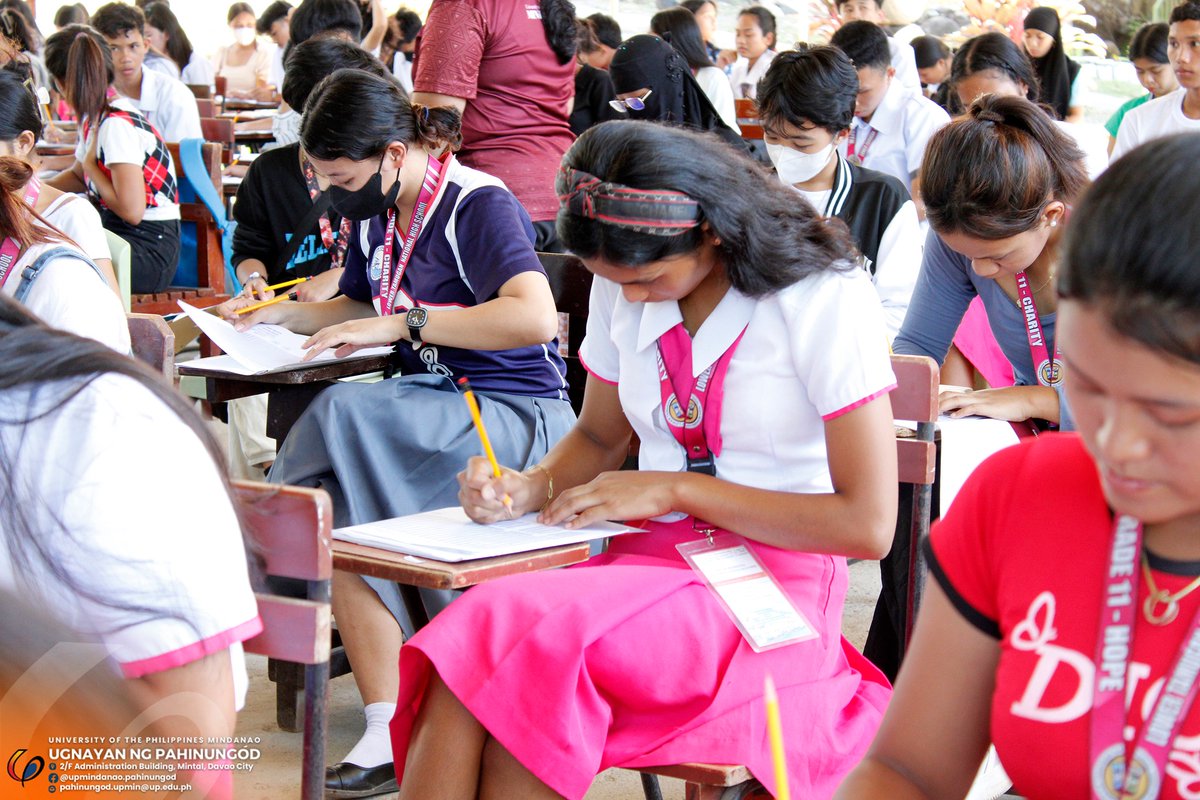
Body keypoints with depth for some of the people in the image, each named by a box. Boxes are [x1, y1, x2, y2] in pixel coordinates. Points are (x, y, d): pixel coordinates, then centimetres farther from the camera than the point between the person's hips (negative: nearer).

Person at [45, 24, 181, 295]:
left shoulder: (117, 124, -20)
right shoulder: (95, 118, 7)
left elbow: (132, 210, -24)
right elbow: (78, 176, 28)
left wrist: (89, 164, -11)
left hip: (149, 251, -9)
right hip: (115, 231, 9)